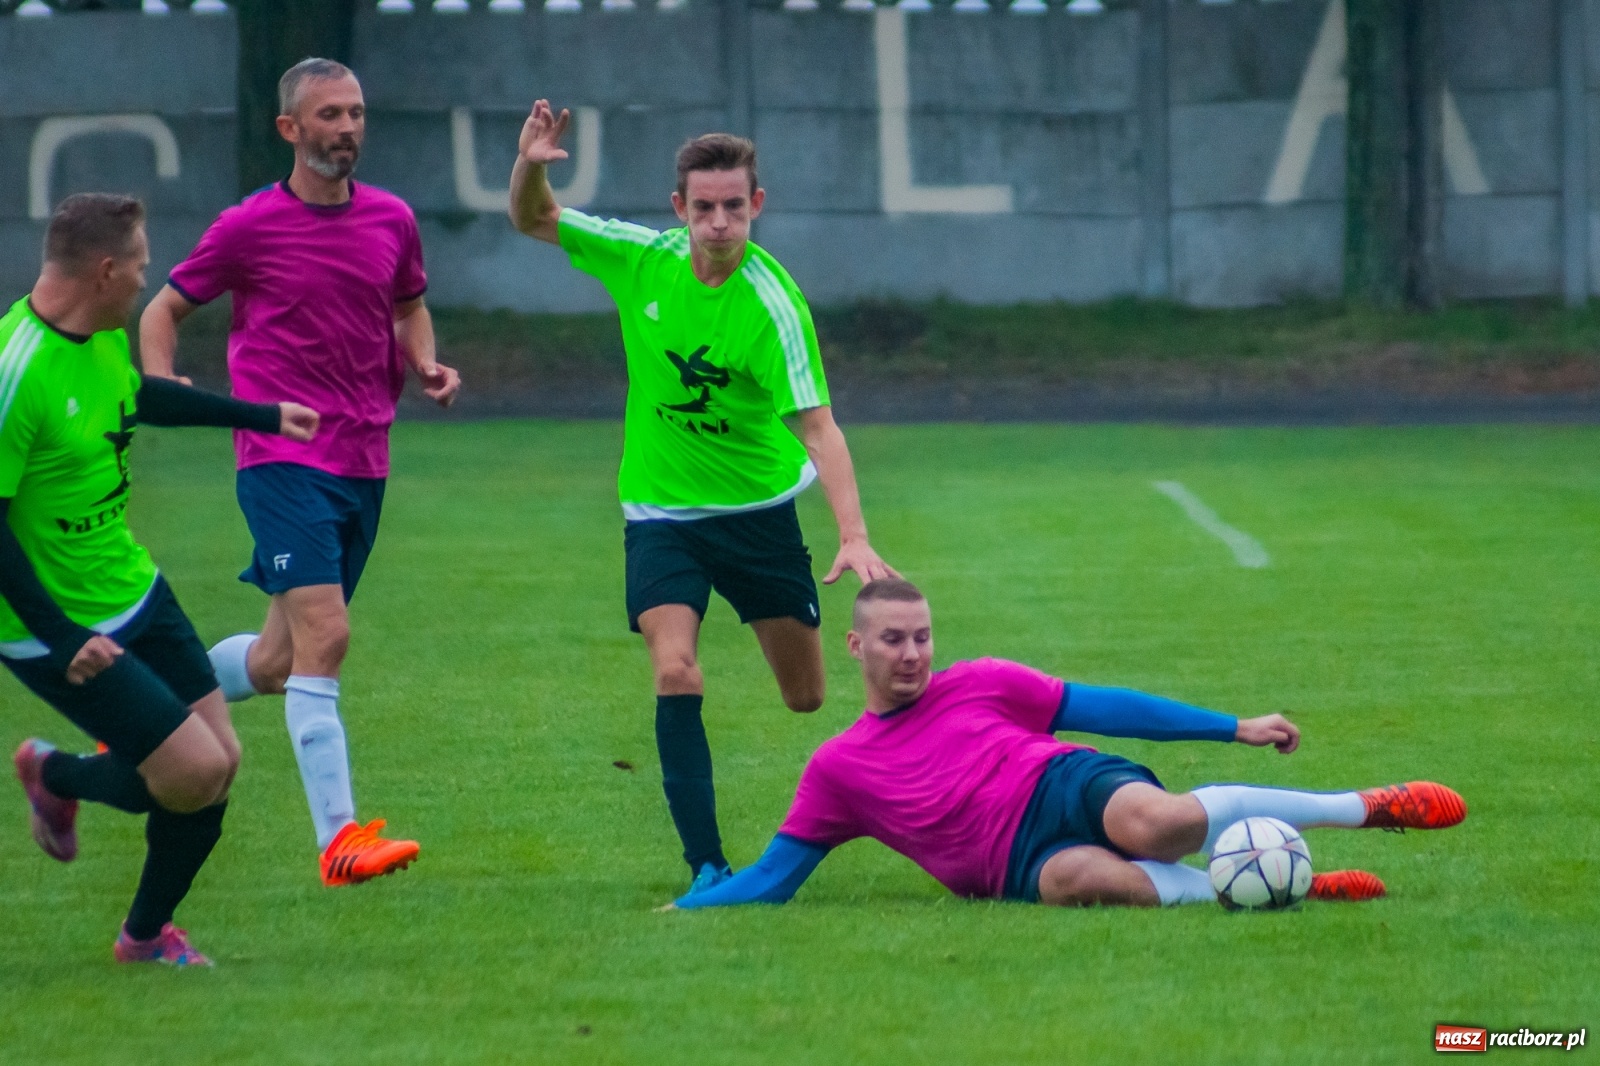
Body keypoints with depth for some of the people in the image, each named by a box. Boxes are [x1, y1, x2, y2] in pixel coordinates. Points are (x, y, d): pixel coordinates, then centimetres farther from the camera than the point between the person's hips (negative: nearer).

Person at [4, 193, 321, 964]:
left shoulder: (102, 337, 1)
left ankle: (147, 932, 27)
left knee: (221, 761, 6)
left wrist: (263, 417, 35)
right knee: (195, 772, -11)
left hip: (132, 587, 9)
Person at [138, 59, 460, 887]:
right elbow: (164, 309, 6)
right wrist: (159, 387, -12)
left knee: (279, 658, 13)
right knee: (324, 637, -18)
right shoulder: (249, 227, -5)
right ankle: (338, 838, -20)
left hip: (364, 466, 6)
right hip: (284, 460, -6)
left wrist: (426, 365, 5)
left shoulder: (393, 221, 7)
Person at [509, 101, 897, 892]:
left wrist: (854, 537, -37)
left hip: (758, 506, -2)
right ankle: (707, 869, -17)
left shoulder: (774, 306, -21)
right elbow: (531, 221, 4)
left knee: (810, 696, 5)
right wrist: (530, 165, -19)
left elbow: (816, 425, -26)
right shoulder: (641, 260, -9)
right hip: (660, 510, 2)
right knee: (675, 673, -18)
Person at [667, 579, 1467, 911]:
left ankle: (1367, 807, -25)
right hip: (1020, 864, 0)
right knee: (1078, 877, -41)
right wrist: (687, 912, 0)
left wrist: (1236, 729, 10)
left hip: (1071, 785, 0)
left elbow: (1105, 709, 15)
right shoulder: (836, 770, 18)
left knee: (1152, 821, -37)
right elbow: (773, 877, 18)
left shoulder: (977, 685, 17)